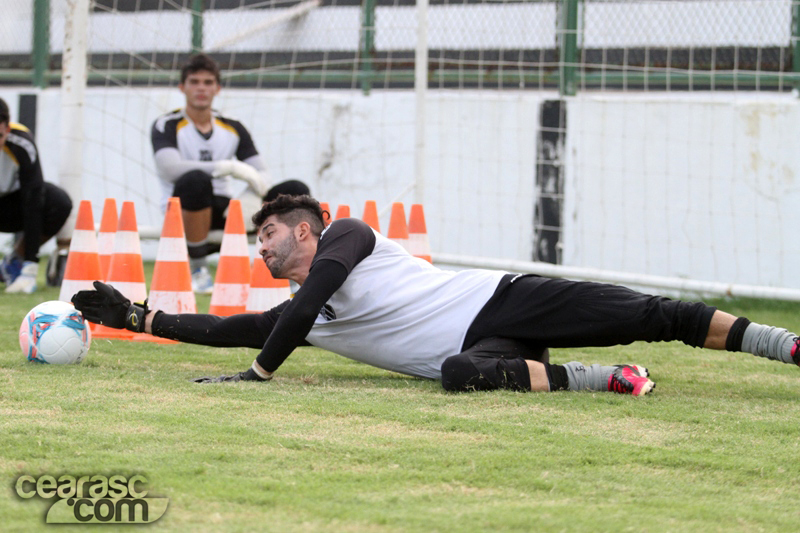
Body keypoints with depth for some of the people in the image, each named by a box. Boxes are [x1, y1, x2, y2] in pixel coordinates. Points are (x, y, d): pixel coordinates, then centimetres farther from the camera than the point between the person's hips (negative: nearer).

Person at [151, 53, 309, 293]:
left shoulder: (233, 129, 11)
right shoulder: (166, 126, -4)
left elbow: (261, 173, 6)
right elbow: (169, 169, -23)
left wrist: (253, 196, -20)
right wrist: (230, 168, -27)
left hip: (225, 211, 4)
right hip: (183, 211, -4)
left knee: (295, 192, -13)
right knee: (195, 180, -41)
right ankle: (197, 270, -23)